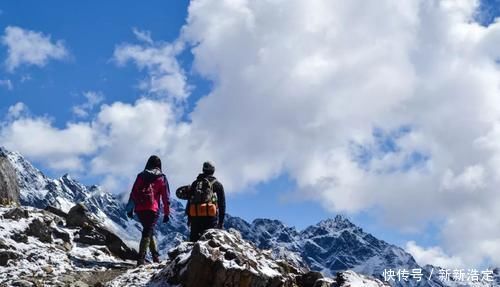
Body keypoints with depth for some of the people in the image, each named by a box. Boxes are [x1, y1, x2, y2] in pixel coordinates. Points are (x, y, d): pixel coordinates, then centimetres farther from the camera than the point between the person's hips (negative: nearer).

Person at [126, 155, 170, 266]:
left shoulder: (141, 176, 11)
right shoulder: (161, 178, 4)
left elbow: (133, 193, 11)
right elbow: (166, 197, 3)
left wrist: (130, 209, 16)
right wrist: (166, 213, 9)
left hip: (139, 210, 4)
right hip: (152, 209, -4)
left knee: (149, 231, 19)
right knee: (148, 233, -5)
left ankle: (155, 256, 23)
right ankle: (141, 259, -16)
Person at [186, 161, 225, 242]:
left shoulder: (195, 183, 17)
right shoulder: (217, 185, 10)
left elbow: (189, 201, 15)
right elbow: (222, 204, 7)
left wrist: (189, 217, 18)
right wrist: (221, 221, 10)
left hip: (195, 216, 3)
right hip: (210, 217, -3)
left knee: (194, 240, 6)